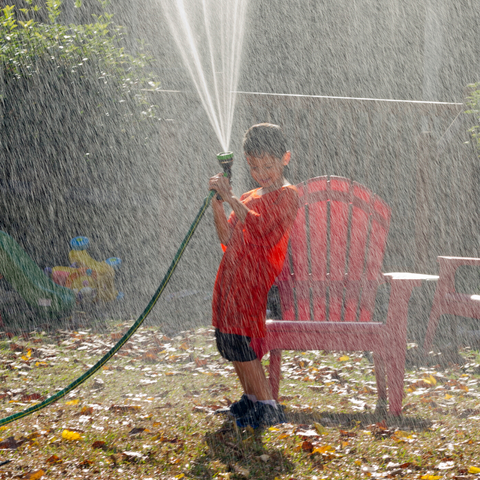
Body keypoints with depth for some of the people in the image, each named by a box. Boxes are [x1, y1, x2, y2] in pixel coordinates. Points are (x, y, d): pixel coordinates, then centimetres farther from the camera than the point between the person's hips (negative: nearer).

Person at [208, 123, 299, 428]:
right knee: (229, 341, 11)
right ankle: (251, 400, 23)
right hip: (232, 276, 9)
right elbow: (228, 239, 13)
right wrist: (218, 203, 1)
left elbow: (259, 226, -21)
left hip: (256, 279, -9)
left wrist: (230, 198, -20)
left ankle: (269, 409, -10)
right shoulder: (249, 198, 20)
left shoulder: (287, 195, -6)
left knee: (242, 343, -14)